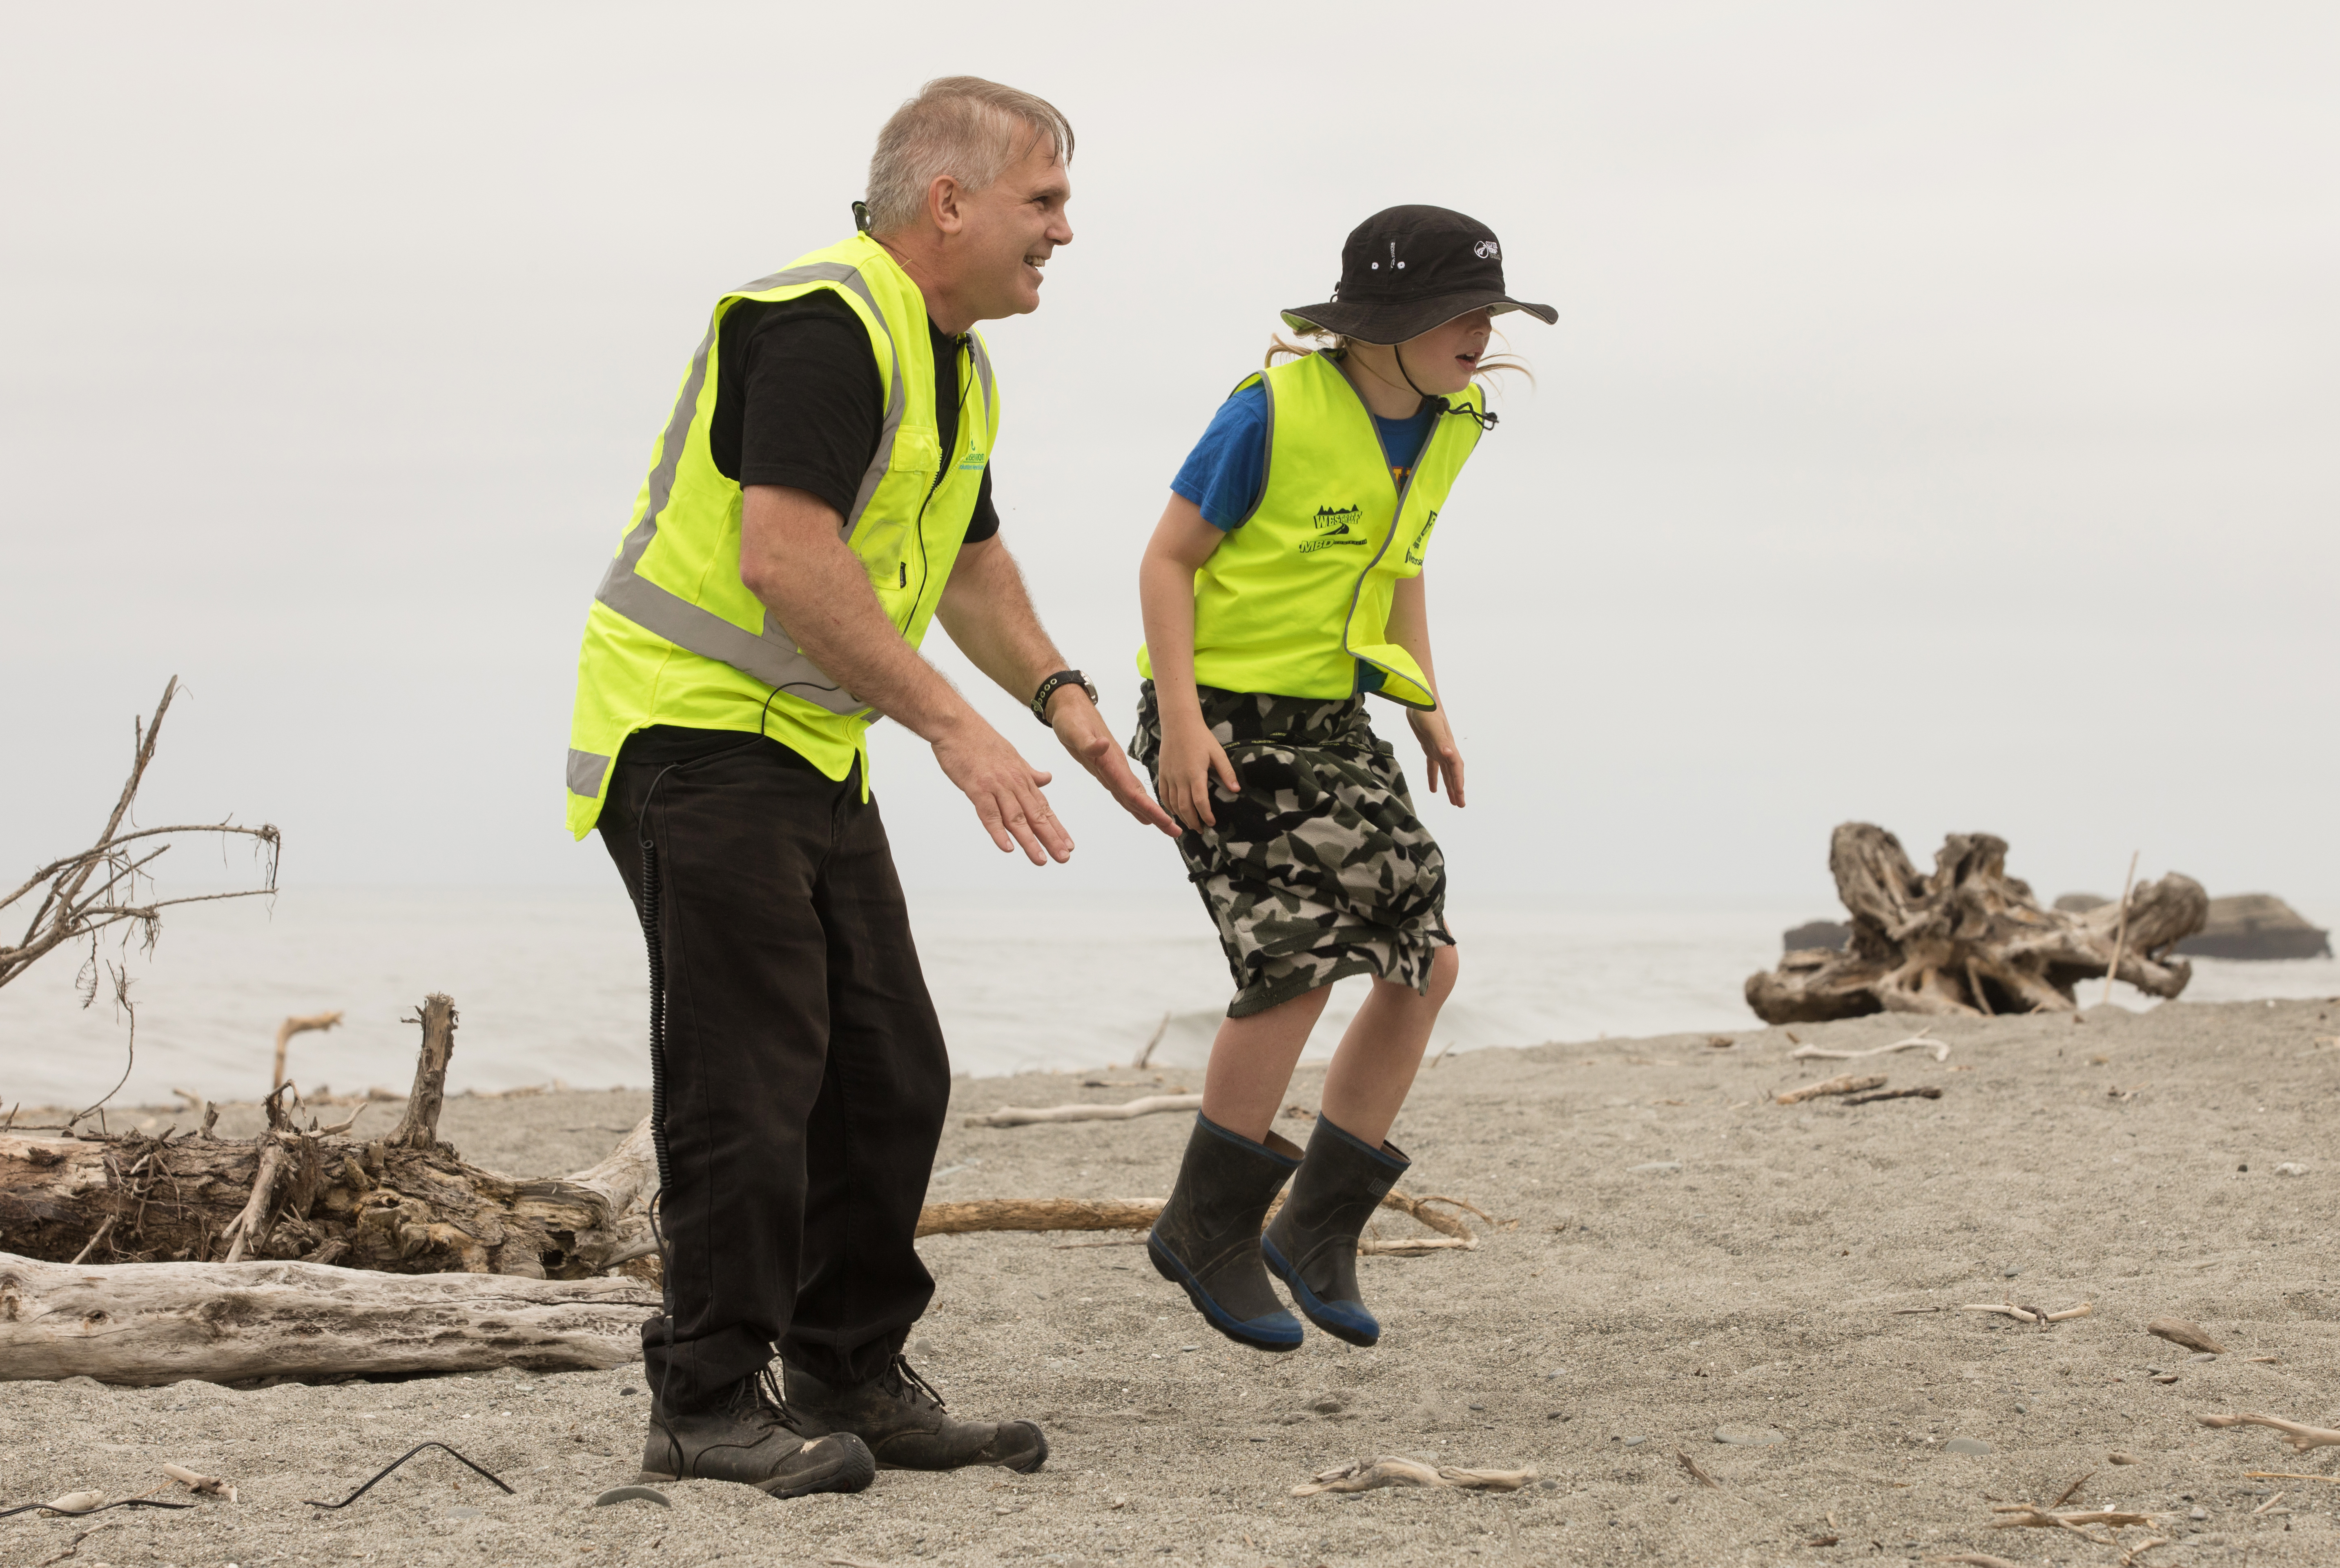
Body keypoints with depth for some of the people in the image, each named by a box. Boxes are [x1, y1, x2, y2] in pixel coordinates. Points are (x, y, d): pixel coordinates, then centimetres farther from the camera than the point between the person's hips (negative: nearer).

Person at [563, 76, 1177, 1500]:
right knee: (748, 1085, -10)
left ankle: (854, 1381, 19)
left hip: (811, 749, 10)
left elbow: (967, 557, 28)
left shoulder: (958, 364, 14)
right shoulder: (822, 325, -19)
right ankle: (708, 1405, -2)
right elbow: (786, 556, -30)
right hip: (691, 729, -10)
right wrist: (955, 727, -29)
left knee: (891, 1077, 9)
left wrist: (1060, 693, 11)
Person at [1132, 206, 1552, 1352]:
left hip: (1329, 721, 8)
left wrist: (1427, 706, 12)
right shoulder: (1273, 412, -17)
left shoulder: (1445, 425, 4)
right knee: (1301, 961, -16)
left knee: (1426, 962, -1)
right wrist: (1180, 721, -19)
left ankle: (1318, 1224, 12)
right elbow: (1168, 558, -11)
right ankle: (1208, 1228, 1)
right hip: (1224, 720, -7)